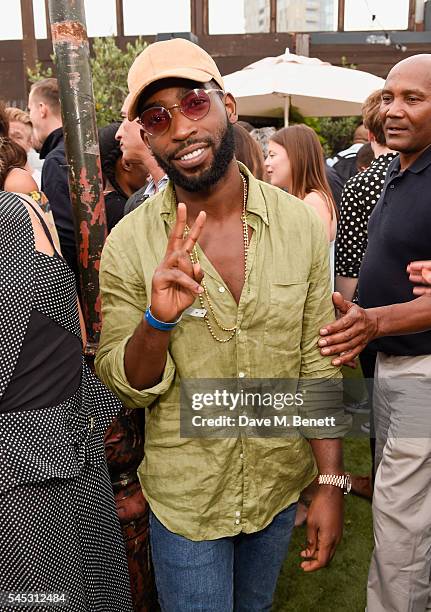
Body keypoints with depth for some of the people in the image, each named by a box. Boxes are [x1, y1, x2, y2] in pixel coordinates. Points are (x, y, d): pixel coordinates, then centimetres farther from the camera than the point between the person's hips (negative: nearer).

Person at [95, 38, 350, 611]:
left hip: (280, 484, 3)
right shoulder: (129, 243, -15)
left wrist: (331, 483, -5)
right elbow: (125, 386, -10)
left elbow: (317, 363, -5)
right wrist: (158, 321, -31)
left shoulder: (300, 224, -10)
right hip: (184, 497, -2)